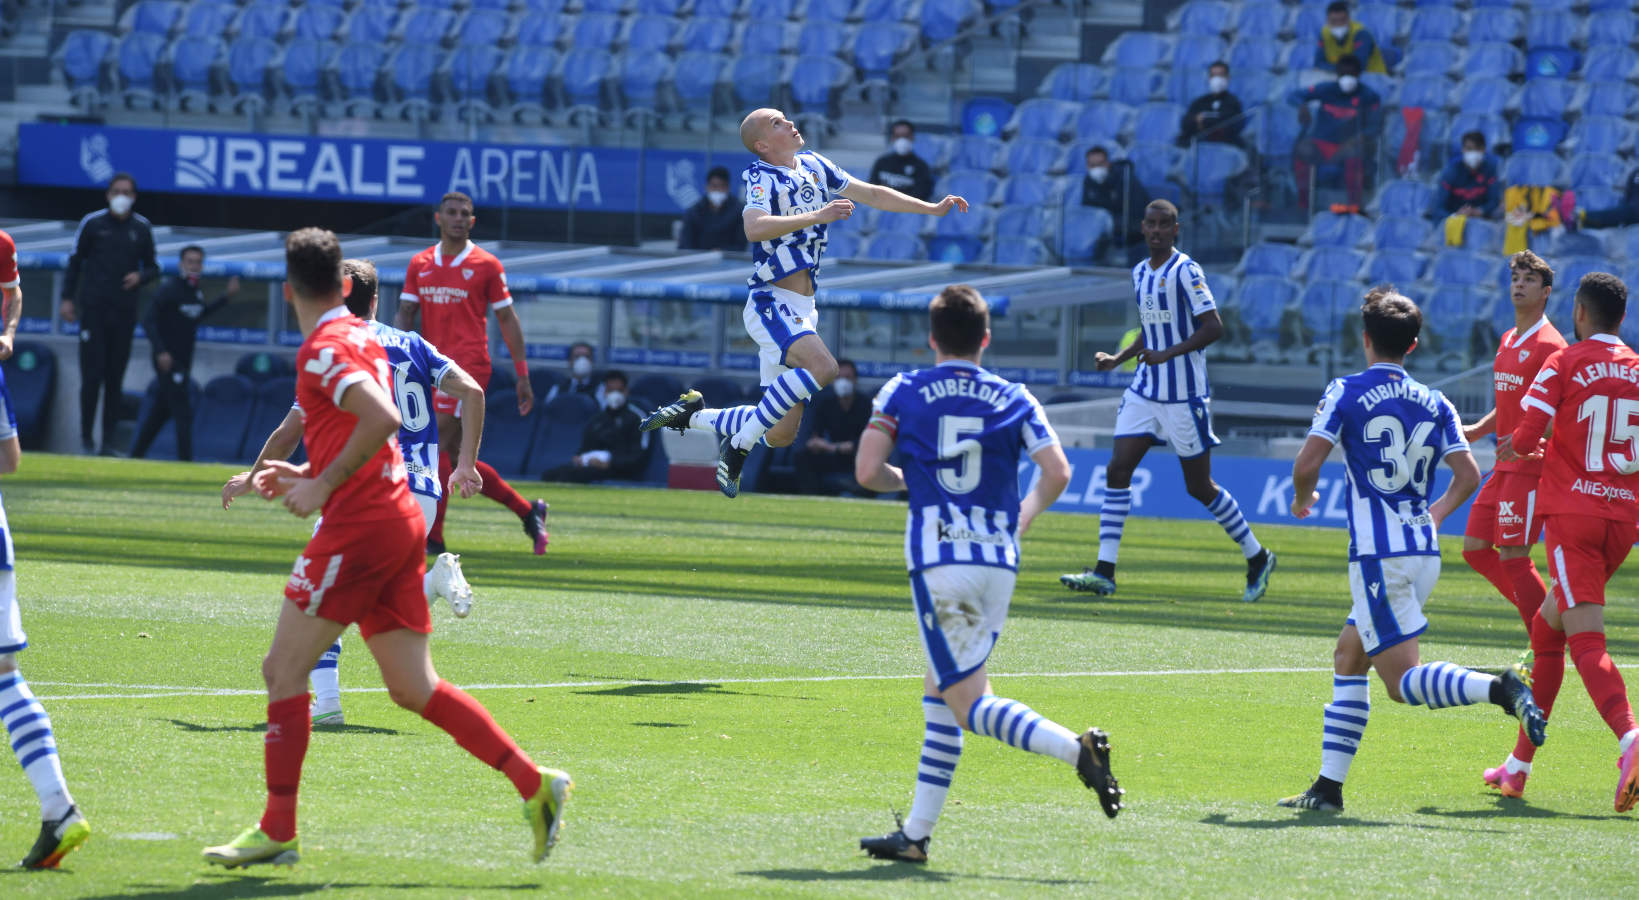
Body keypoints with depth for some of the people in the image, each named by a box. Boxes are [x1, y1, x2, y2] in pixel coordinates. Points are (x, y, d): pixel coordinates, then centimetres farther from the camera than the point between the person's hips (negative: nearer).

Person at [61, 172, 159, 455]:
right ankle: (86, 436, 2)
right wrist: (68, 298, 1)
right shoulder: (92, 224, 3)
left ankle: (109, 440, 5)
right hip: (93, 309, -2)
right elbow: (75, 261, 8)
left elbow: (153, 267, 16)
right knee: (92, 375, -7)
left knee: (115, 378, 1)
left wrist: (140, 277, -6)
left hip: (124, 312, 2)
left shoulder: (142, 228, 8)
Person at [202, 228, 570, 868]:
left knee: (284, 669, -3)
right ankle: (534, 784, 0)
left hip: (357, 529, -9)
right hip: (399, 521, 9)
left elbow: (382, 418, -27)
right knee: (413, 688, 7)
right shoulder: (361, 340, 17)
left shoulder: (323, 351, -12)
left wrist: (324, 485, -21)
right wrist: (305, 475, 21)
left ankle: (277, 831, -1)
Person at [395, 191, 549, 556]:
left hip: (469, 363, -6)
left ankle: (432, 537, -12)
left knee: (439, 447, -15)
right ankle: (528, 511, 19)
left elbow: (508, 320, 5)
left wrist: (522, 376, 2)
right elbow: (405, 315, 10)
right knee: (456, 458, 6)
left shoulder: (486, 265, 2)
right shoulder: (419, 264, 13)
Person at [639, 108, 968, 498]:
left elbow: (871, 194, 18)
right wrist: (817, 215, -33)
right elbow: (755, 228, -29)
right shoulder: (761, 177, -10)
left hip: (802, 311, 8)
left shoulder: (814, 166, 12)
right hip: (772, 304, -8)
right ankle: (739, 445, -22)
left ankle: (694, 414, 24)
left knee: (782, 434, 6)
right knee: (822, 367, -33)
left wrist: (932, 209, 14)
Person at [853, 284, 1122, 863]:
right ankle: (916, 833, 13)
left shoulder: (902, 392, 5)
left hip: (937, 561, -4)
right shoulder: (1014, 399, 9)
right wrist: (1026, 514, 19)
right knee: (940, 696, 15)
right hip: (1000, 562, 4)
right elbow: (1057, 472, -1)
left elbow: (867, 473, -3)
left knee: (969, 705, -6)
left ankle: (1076, 749, -29)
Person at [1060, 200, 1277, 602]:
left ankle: (1258, 557, 18)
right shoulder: (1140, 273, 12)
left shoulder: (1185, 271, -12)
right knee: (1117, 471, -5)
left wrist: (1167, 354, -24)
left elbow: (1213, 327, -17)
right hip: (1144, 392, 7)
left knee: (1199, 486, 0)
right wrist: (1118, 358, 12)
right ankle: (1104, 572, -5)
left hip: (1184, 395, -7)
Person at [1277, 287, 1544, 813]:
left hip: (1379, 555, -6)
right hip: (1425, 553, 6)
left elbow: (1308, 463, -11)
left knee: (1403, 682, -7)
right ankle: (1329, 786, 12)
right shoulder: (1435, 404, 9)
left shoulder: (1346, 393, -4)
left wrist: (1303, 499, 12)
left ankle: (1500, 688, -31)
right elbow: (1468, 475, 3)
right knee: (1348, 658, 16)